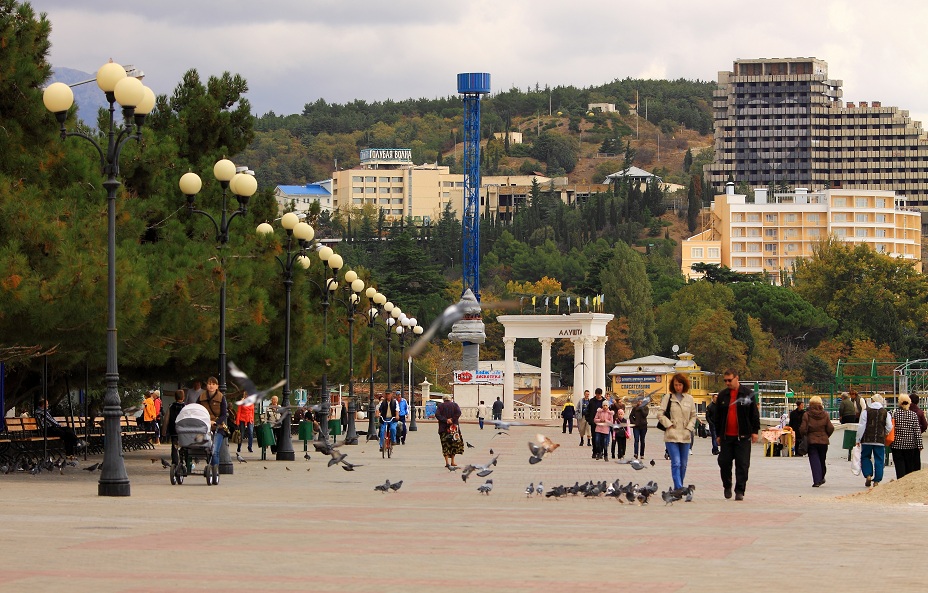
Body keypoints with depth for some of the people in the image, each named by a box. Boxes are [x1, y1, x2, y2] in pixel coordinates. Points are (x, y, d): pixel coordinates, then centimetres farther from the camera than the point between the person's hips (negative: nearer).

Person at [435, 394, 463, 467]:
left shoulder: (440, 406, 6)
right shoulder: (455, 405, 7)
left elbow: (437, 414, -9)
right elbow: (458, 412, -10)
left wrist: (445, 420, -12)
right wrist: (452, 419, -11)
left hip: (443, 428, -1)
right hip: (454, 427, 1)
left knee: (445, 445, 2)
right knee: (454, 444, 12)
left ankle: (447, 462, -6)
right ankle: (452, 461, 12)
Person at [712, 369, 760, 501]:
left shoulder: (747, 394, 1)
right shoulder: (722, 395, 9)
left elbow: (754, 414, 3)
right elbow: (718, 416, 14)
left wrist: (755, 431, -2)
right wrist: (718, 434, 12)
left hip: (743, 436, -3)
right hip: (726, 436, 3)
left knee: (742, 464, -3)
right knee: (724, 462, 2)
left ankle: (739, 491, 2)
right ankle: (727, 486, 23)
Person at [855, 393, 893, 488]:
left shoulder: (866, 411, -3)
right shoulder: (885, 412, 2)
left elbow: (861, 426, -4)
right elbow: (889, 427, 3)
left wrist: (858, 439, 2)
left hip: (867, 439, -1)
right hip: (880, 440, 1)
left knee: (865, 457, 14)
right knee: (879, 460, 6)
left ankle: (868, 475, -3)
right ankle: (876, 480, 2)